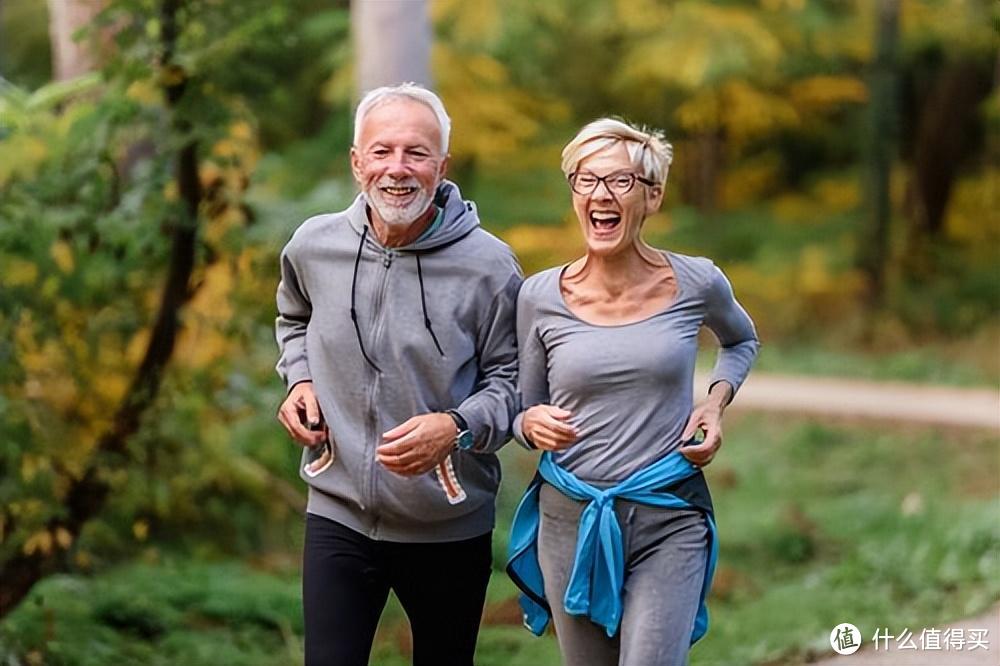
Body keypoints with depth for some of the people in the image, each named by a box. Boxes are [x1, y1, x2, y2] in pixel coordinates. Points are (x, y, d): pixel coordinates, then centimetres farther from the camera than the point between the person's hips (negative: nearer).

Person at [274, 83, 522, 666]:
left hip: (450, 527, -1)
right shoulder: (313, 245, -3)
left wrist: (457, 428, -24)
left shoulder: (488, 264, -13)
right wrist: (300, 379, 3)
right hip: (337, 515, 2)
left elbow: (512, 379, -6)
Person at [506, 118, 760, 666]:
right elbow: (524, 412, 8)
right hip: (571, 519, 2)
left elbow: (741, 342, 20)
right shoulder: (541, 297, -2)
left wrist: (716, 400, 2)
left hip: (670, 520, -1)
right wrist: (533, 423, -15)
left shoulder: (696, 284, -3)